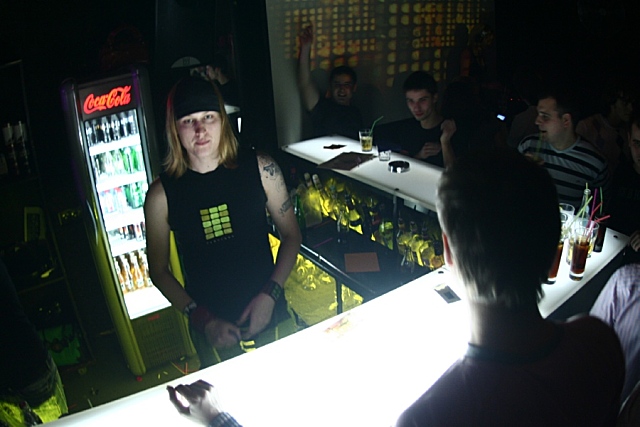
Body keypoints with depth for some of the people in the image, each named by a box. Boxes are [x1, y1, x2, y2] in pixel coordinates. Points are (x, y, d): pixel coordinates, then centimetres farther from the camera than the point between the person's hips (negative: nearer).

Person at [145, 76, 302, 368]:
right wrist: (203, 320, -11)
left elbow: (291, 236, -1)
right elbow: (159, 270, -2)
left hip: (270, 313, 1)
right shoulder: (162, 195, -12)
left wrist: (270, 294, -12)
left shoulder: (260, 169, -10)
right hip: (210, 328, -1)